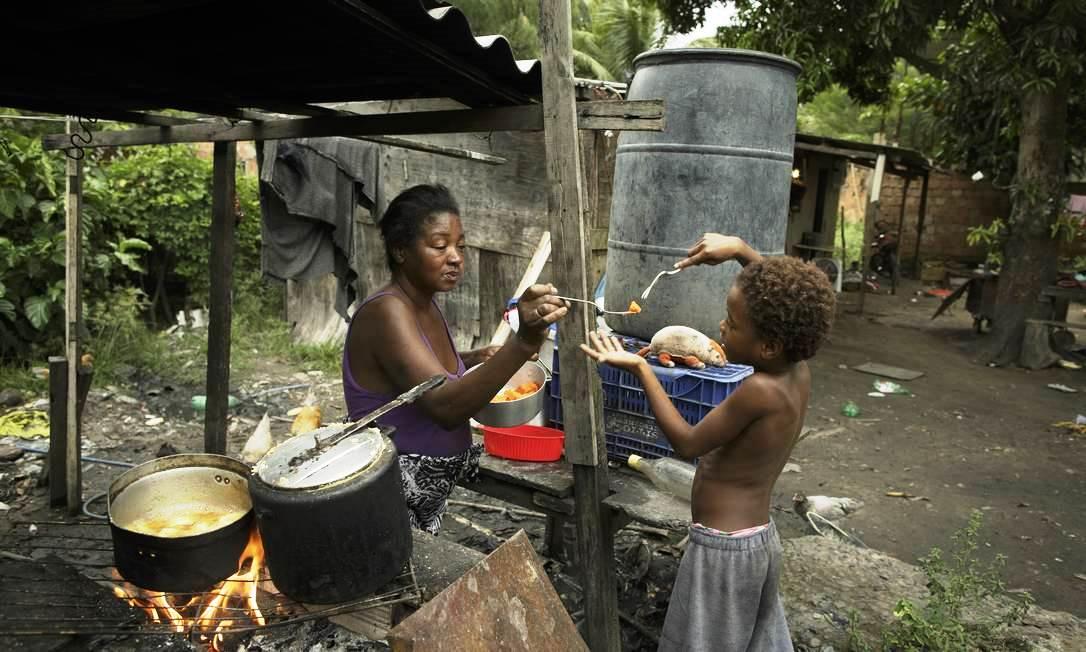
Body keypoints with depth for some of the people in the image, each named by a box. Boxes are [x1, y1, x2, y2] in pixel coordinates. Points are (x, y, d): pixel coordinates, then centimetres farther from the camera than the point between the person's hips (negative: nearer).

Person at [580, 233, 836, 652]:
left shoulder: (761, 391, -28)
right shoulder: (798, 372, -5)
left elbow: (688, 443, -17)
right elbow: (780, 298, 13)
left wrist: (640, 369, -15)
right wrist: (741, 250, 4)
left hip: (723, 548, -8)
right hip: (759, 539, 8)